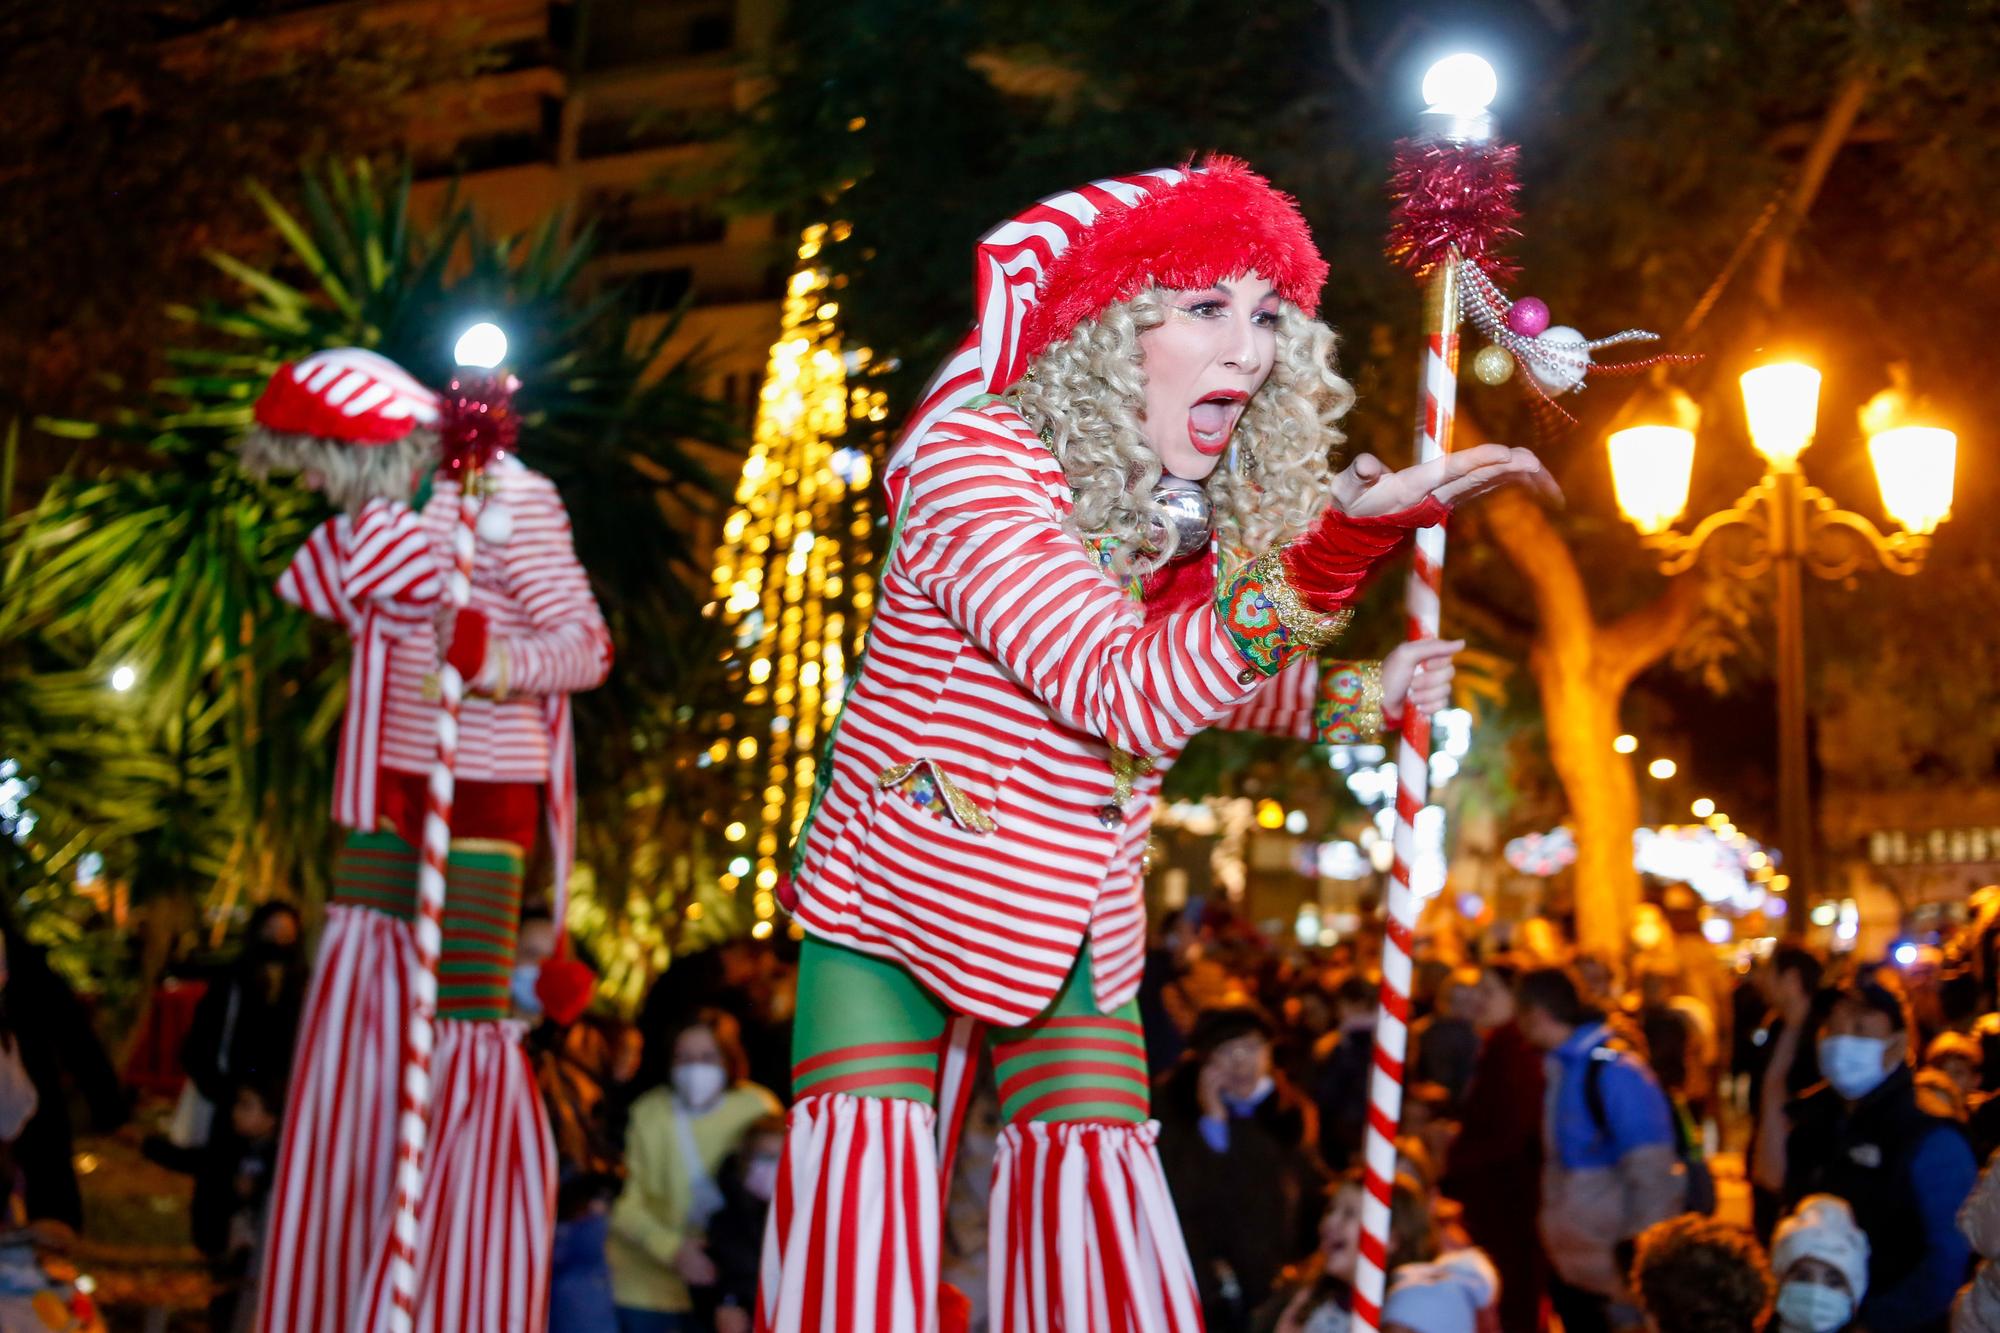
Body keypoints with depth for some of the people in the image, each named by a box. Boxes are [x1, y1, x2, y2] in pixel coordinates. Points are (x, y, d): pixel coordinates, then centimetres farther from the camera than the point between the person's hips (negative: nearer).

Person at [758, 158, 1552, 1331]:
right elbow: (1132, 696, -33)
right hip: (898, 905, -5)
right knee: (866, 1230, -8)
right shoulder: (977, 460, -23)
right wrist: (1351, 533, -39)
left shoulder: (1201, 508, -2)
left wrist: (1367, 693, 3)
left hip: (1076, 932, 5)